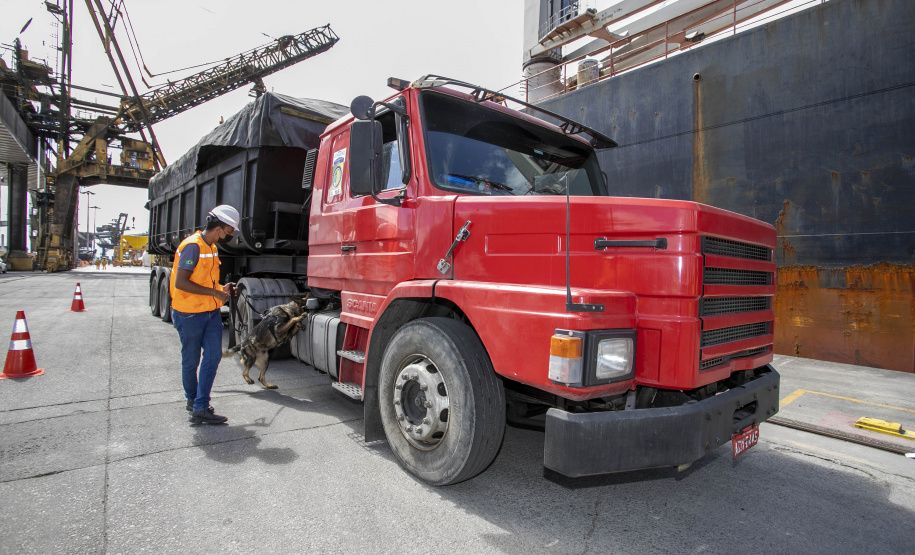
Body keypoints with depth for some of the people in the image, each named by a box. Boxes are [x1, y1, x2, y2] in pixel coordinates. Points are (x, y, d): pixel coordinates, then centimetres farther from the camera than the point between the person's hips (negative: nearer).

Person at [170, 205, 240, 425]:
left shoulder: (212, 247, 11)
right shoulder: (193, 246, -18)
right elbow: (181, 283, -25)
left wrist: (221, 289, 8)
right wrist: (214, 292, -21)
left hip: (211, 312, 8)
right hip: (189, 315, -8)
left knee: (213, 356, -1)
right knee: (191, 361, 10)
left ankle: (200, 408, 5)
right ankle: (192, 399, 30)